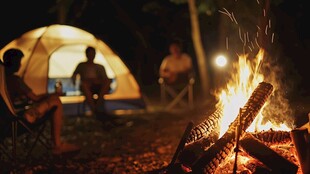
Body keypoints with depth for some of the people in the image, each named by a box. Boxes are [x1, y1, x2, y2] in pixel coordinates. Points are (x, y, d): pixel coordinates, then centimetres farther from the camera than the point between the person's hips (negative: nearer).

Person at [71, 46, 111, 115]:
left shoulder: (100, 67, 28)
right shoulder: (82, 65, 26)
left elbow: (105, 78, 16)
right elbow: (73, 76, 17)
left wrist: (98, 80, -5)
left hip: (99, 87, 2)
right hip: (87, 88, -2)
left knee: (108, 81, -31)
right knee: (84, 84, -39)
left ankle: (98, 104, -44)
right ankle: (94, 109, -49)